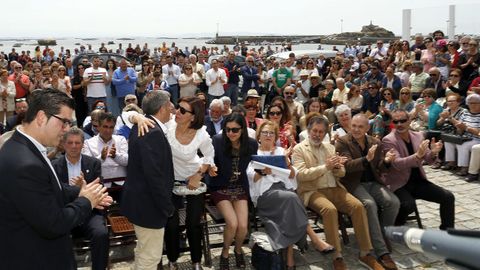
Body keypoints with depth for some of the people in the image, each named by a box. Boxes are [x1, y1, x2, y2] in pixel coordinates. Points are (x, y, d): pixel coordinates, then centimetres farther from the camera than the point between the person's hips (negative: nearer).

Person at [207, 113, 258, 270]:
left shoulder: (251, 145, -8)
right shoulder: (217, 141, -16)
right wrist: (210, 169, -27)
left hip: (240, 189, 2)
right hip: (221, 188, -2)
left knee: (243, 225, -13)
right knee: (232, 223, -20)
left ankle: (238, 250, 23)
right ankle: (225, 253, 12)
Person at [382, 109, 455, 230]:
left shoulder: (418, 135, 7)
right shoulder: (388, 140, -11)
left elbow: (428, 159, 9)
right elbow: (397, 164, -22)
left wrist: (433, 152, -15)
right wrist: (417, 155, -36)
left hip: (418, 180, 6)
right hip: (399, 184, -6)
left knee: (448, 197, -6)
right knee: (409, 205, -32)